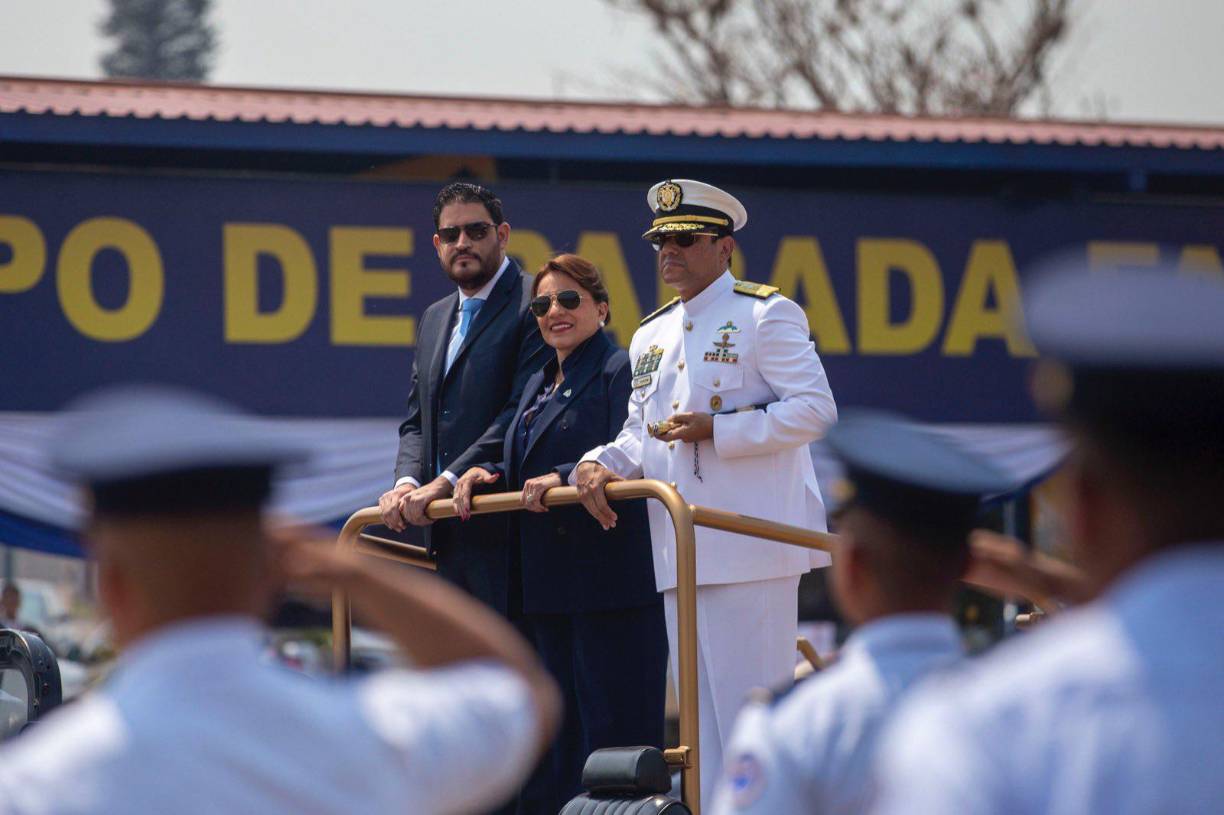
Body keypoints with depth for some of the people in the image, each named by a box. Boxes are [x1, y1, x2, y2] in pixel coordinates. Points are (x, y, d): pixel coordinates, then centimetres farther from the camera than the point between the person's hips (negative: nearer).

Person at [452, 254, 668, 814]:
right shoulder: (538, 386, 22)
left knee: (613, 720, -8)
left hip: (611, 579, -9)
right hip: (547, 587, 9)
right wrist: (483, 474, 4)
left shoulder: (620, 372, -5)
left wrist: (563, 479, -28)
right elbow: (522, 471, 23)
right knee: (556, 731, 11)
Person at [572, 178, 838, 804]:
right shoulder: (651, 335, 20)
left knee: (749, 701, -8)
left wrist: (716, 430, -16)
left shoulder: (766, 315, -2)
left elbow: (814, 410, -10)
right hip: (681, 553, 8)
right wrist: (598, 466, 2)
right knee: (700, 718, 9)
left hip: (749, 542, -7)